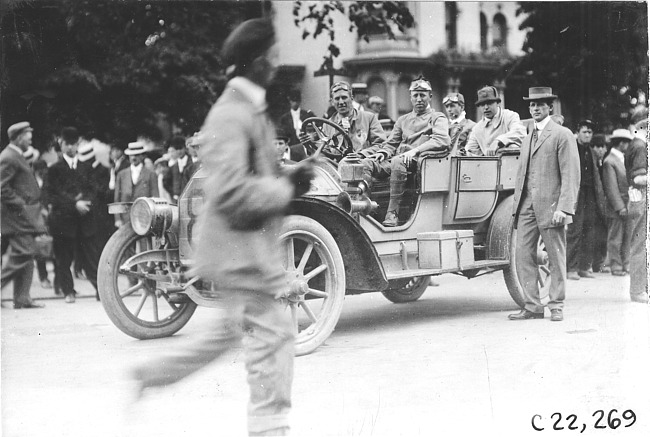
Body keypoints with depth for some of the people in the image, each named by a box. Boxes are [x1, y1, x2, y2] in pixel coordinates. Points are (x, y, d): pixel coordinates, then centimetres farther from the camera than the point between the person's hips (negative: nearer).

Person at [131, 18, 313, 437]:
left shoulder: (252, 110, 12)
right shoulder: (230, 115, -20)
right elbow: (230, 191, -27)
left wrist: (289, 177, 5)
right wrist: (289, 190, -19)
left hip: (252, 243, 10)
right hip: (240, 245, -10)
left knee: (235, 327, 20)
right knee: (273, 332, -3)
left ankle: (154, 373, 29)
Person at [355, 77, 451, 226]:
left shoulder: (437, 118, 11)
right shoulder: (403, 120, 30)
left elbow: (443, 140, -8)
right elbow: (391, 144, 26)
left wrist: (415, 150, -20)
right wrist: (383, 153, 0)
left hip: (419, 161, -6)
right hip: (395, 162, 6)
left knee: (397, 161, -39)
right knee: (366, 163, -20)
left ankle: (393, 213, -40)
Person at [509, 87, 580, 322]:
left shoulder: (563, 135, -1)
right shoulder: (527, 139, 21)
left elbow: (571, 175, -8)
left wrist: (563, 208, -17)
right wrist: (516, 204, 13)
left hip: (550, 206, -6)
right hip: (526, 206, 6)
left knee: (556, 258, 1)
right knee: (523, 255, 1)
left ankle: (556, 307, 9)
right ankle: (532, 306, 7)